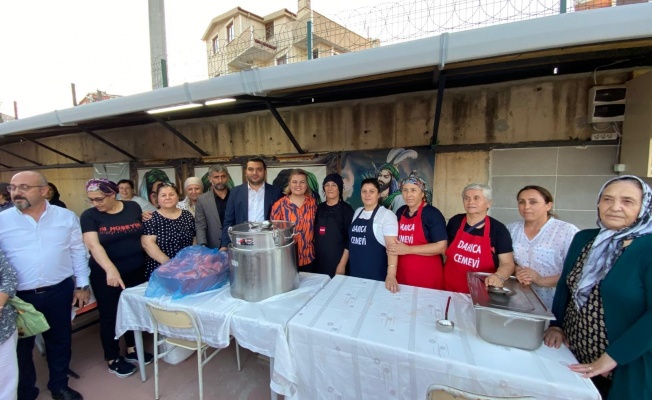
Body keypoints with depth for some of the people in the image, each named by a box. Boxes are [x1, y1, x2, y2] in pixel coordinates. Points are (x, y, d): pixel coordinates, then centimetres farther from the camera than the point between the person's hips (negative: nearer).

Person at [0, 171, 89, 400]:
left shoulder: (66, 217, -3)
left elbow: (78, 252, 2)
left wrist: (82, 285, 1)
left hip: (59, 291, 1)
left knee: (60, 341, 16)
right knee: (20, 347, 16)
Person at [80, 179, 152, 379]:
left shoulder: (133, 207, -2)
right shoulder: (89, 216, -10)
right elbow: (93, 244, -23)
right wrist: (110, 269, -36)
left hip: (136, 271, 3)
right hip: (106, 275, -3)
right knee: (109, 315, 11)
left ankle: (132, 350, 36)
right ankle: (113, 360, 30)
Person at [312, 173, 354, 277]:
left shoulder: (346, 209, -7)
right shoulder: (319, 208, 7)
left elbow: (350, 238, -11)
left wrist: (342, 263, -14)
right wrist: (313, 255, 10)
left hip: (337, 261, -4)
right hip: (319, 260, 4)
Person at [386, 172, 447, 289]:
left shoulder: (433, 214, -11)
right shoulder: (400, 212, 8)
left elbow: (441, 246, -18)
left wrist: (408, 250, -21)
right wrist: (391, 247, 1)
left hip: (427, 274, -5)